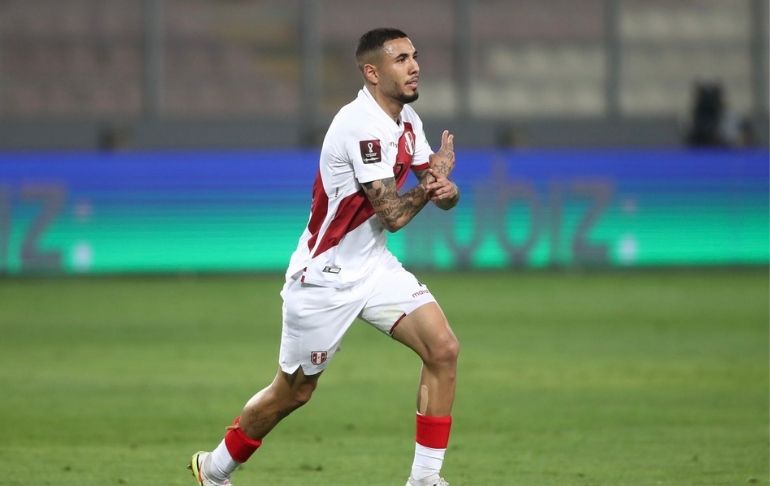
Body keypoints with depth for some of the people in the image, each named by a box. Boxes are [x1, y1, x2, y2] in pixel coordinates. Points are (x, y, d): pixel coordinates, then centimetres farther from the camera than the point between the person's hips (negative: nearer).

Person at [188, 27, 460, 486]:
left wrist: (445, 188, -17)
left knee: (444, 349, -11)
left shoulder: (407, 120, 3)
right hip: (325, 276, -7)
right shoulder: (363, 125, -25)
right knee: (293, 392, 7)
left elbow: (440, 195, 7)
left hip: (374, 266, 8)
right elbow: (393, 215, -26)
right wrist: (431, 184, -9)